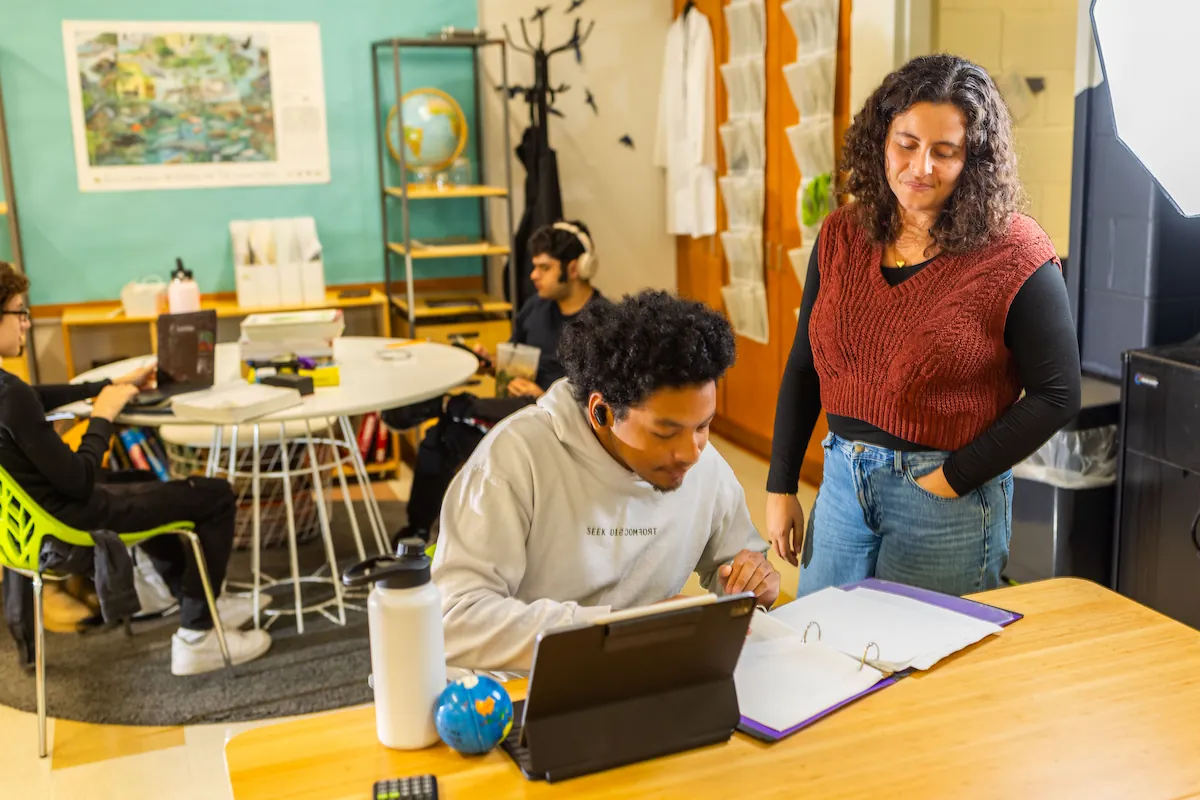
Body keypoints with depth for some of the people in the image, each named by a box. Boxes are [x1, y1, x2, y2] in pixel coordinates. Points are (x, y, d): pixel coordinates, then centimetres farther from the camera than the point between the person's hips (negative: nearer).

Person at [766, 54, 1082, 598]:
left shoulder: (1013, 254, -13)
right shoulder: (841, 237, 1)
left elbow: (1056, 396, -10)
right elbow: (804, 367, 7)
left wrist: (955, 478, -14)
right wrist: (780, 486, 6)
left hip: (949, 500, -4)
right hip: (841, 478, 5)